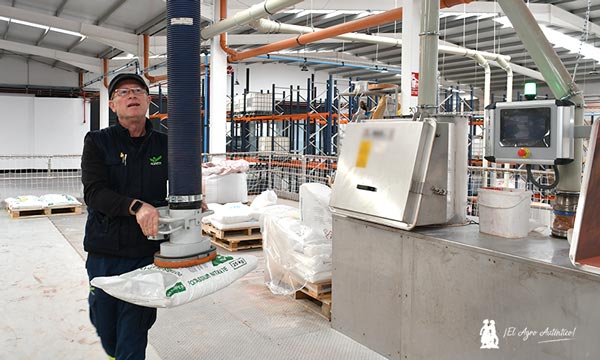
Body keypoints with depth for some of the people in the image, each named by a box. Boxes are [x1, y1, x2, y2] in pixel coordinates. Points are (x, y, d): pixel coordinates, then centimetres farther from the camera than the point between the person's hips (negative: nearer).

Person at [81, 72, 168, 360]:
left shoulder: (164, 144, 4)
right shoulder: (97, 142, -1)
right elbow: (93, 192, -15)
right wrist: (136, 206, -31)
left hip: (147, 253, 0)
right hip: (104, 252, 0)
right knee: (105, 326, 19)